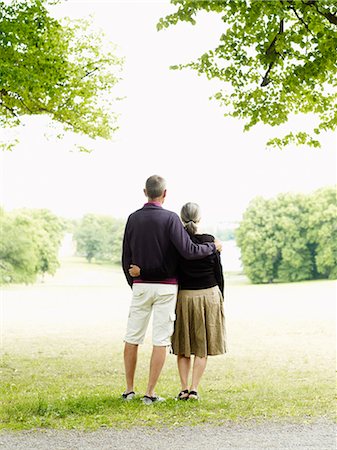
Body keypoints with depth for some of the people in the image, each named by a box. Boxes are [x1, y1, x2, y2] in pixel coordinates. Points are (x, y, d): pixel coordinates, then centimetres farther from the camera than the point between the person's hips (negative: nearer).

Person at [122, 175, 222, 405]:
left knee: (132, 338, 11)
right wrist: (213, 246, 0)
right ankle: (150, 393, 1)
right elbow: (188, 251, -17)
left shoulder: (133, 218, 3)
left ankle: (129, 390, 16)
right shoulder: (170, 218, -10)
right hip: (166, 287, -3)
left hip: (140, 285, 3)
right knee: (160, 341, 1)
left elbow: (126, 258, 8)